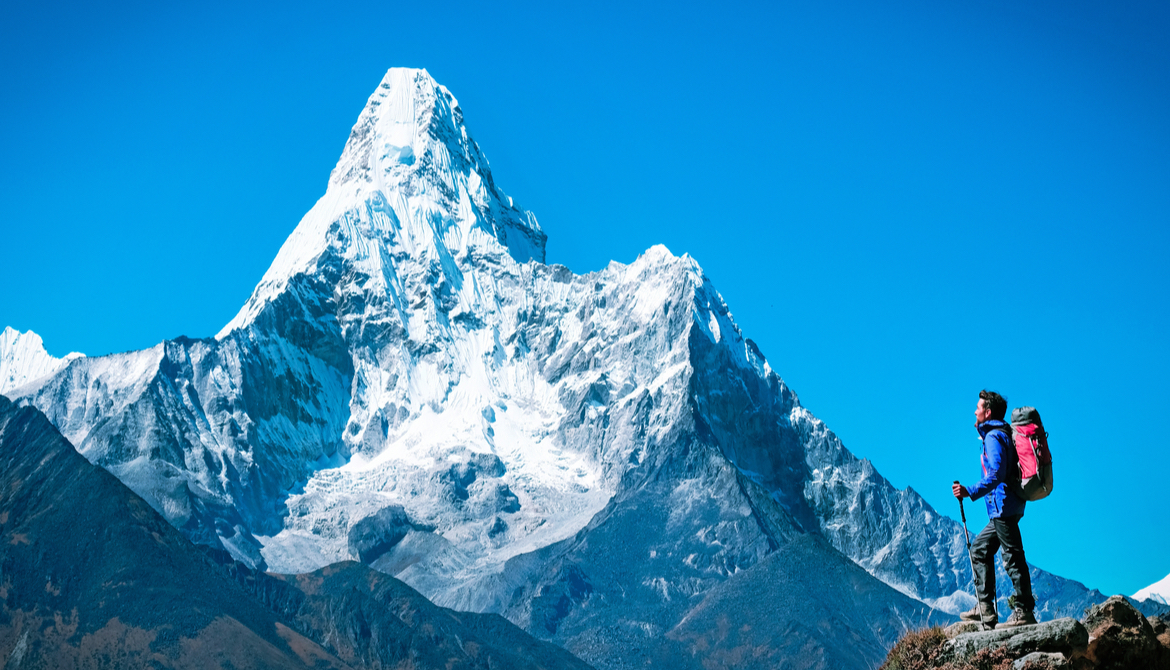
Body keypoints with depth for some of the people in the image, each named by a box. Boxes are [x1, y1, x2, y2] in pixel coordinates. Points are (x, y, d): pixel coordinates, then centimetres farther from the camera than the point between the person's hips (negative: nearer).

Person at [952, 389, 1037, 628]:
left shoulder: (994, 437, -12)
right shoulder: (1000, 434, 19)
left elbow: (996, 474, -24)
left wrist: (970, 492, -29)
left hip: (1004, 507, -11)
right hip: (1001, 509, 11)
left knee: (1013, 558, -8)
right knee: (980, 549, 13)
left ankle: (1025, 612, -6)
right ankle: (985, 609, 13)